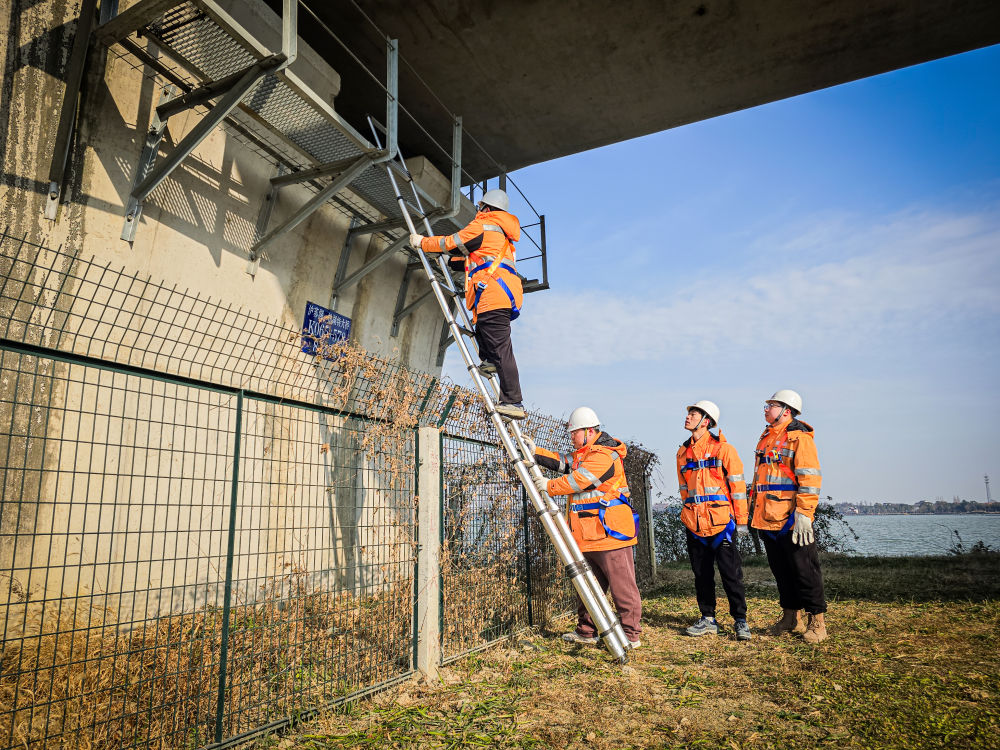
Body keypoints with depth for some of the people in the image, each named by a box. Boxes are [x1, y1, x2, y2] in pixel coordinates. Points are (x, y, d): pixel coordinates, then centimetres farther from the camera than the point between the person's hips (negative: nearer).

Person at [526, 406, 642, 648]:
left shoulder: (604, 456, -16)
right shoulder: (583, 454, 18)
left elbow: (578, 481, -20)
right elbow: (562, 462, 13)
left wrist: (549, 486, -9)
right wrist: (535, 452, 4)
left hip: (610, 533, -10)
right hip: (588, 536, 10)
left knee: (622, 586, -1)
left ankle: (631, 635, 6)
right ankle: (586, 632, 25)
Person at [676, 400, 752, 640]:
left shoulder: (723, 448, -4)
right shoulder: (683, 452, 12)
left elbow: (737, 485, -3)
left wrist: (742, 520, -4)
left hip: (720, 521, -5)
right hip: (694, 524, 5)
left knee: (730, 573, -1)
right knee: (701, 573, 10)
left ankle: (740, 621, 12)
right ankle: (708, 619, 21)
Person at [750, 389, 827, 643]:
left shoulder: (799, 437, -7)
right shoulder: (765, 438, 18)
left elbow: (810, 478, -15)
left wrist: (804, 513, -21)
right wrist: (755, 510, 21)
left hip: (791, 518, -8)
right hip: (767, 518, 8)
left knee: (804, 570, 0)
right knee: (780, 569, 14)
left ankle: (816, 622, 11)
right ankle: (790, 618, 25)